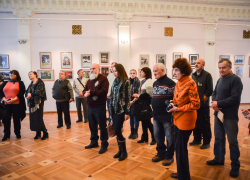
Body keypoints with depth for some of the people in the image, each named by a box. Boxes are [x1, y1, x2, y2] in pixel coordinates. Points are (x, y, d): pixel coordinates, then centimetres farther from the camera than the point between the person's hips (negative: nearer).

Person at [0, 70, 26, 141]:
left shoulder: (20, 83, 6)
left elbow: (22, 92, -6)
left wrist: (14, 99, -17)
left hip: (17, 104, -3)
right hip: (6, 104, 3)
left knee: (17, 119, 3)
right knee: (6, 119, 3)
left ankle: (17, 134, 16)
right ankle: (6, 135, 13)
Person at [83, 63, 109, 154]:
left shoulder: (103, 78, -8)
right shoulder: (89, 80, 16)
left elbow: (104, 91, -19)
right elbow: (85, 90, 12)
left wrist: (91, 92, -18)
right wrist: (85, 93, -12)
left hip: (100, 107, -7)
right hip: (90, 107, 7)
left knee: (102, 126, 2)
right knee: (92, 126, 17)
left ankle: (104, 145, 15)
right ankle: (94, 142, 34)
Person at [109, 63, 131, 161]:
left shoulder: (126, 81, -8)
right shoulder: (115, 81, 11)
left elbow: (128, 97, -10)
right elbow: (112, 95, 13)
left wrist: (127, 112, -13)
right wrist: (110, 108, 11)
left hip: (121, 110, -6)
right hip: (113, 109, 6)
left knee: (117, 131, -5)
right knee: (116, 131, 9)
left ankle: (124, 152, 14)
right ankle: (120, 150, 25)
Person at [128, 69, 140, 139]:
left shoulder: (138, 81, -8)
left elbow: (138, 92, -11)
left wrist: (133, 101, -18)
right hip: (129, 101, 4)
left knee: (135, 117, 5)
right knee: (131, 117, 12)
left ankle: (136, 132, 17)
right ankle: (132, 132, 23)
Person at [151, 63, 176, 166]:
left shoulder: (170, 83, -11)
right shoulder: (154, 83, 13)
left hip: (167, 115, -7)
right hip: (156, 115, 7)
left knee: (169, 137, 6)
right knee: (158, 135, 17)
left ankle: (169, 156, 23)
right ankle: (161, 153, 35)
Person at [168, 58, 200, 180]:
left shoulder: (190, 83, -15)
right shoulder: (178, 83, 9)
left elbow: (195, 104, -18)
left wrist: (178, 108, -19)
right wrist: (173, 104, 0)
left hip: (185, 120, -8)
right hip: (178, 119, 8)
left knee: (181, 148, 3)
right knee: (179, 147, 18)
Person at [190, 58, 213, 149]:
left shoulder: (207, 75, -5)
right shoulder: (193, 75, 12)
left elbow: (209, 90, -9)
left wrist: (202, 100, -11)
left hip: (203, 105, -6)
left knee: (205, 124, 2)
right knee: (195, 123, 14)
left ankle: (206, 142, 16)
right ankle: (197, 139, 28)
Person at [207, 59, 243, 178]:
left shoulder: (235, 80, -13)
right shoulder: (219, 80, 11)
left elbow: (235, 98, -21)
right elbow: (214, 93, 13)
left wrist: (218, 103, -17)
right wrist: (214, 102, -9)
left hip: (230, 116, -7)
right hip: (218, 113, 7)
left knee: (232, 141, 5)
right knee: (218, 138, 17)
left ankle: (235, 165, 22)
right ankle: (219, 159, 34)